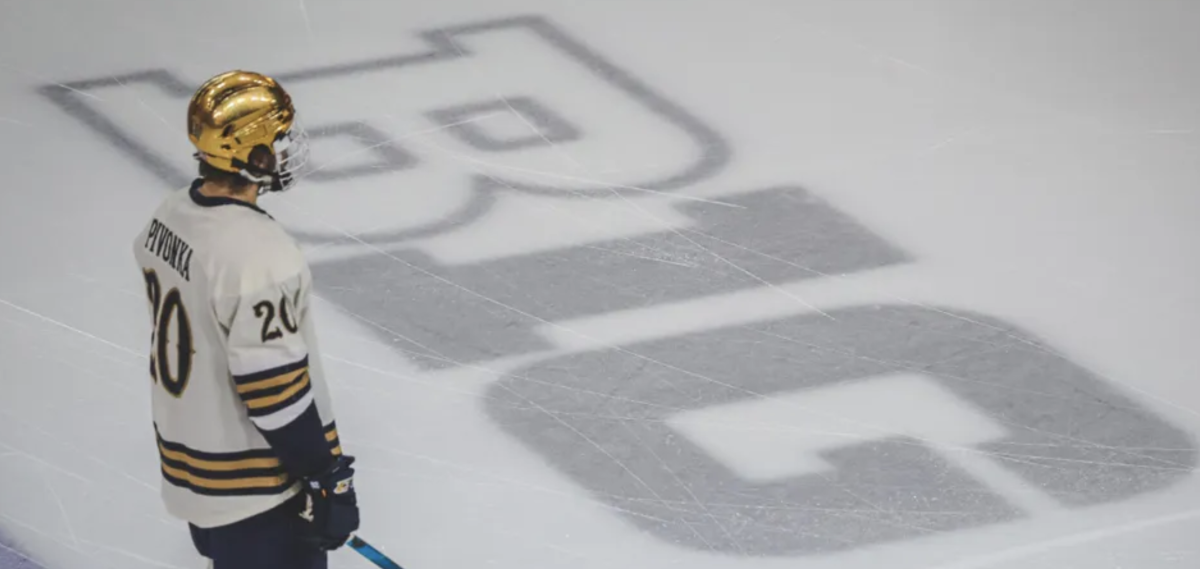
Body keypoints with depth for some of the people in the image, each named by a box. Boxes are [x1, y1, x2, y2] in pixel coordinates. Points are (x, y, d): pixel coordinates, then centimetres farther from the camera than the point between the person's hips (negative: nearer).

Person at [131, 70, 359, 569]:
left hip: (187, 461, 9)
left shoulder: (170, 216, 0)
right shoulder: (258, 255, -28)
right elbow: (276, 390, -25)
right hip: (255, 488, -9)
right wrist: (329, 482, -16)